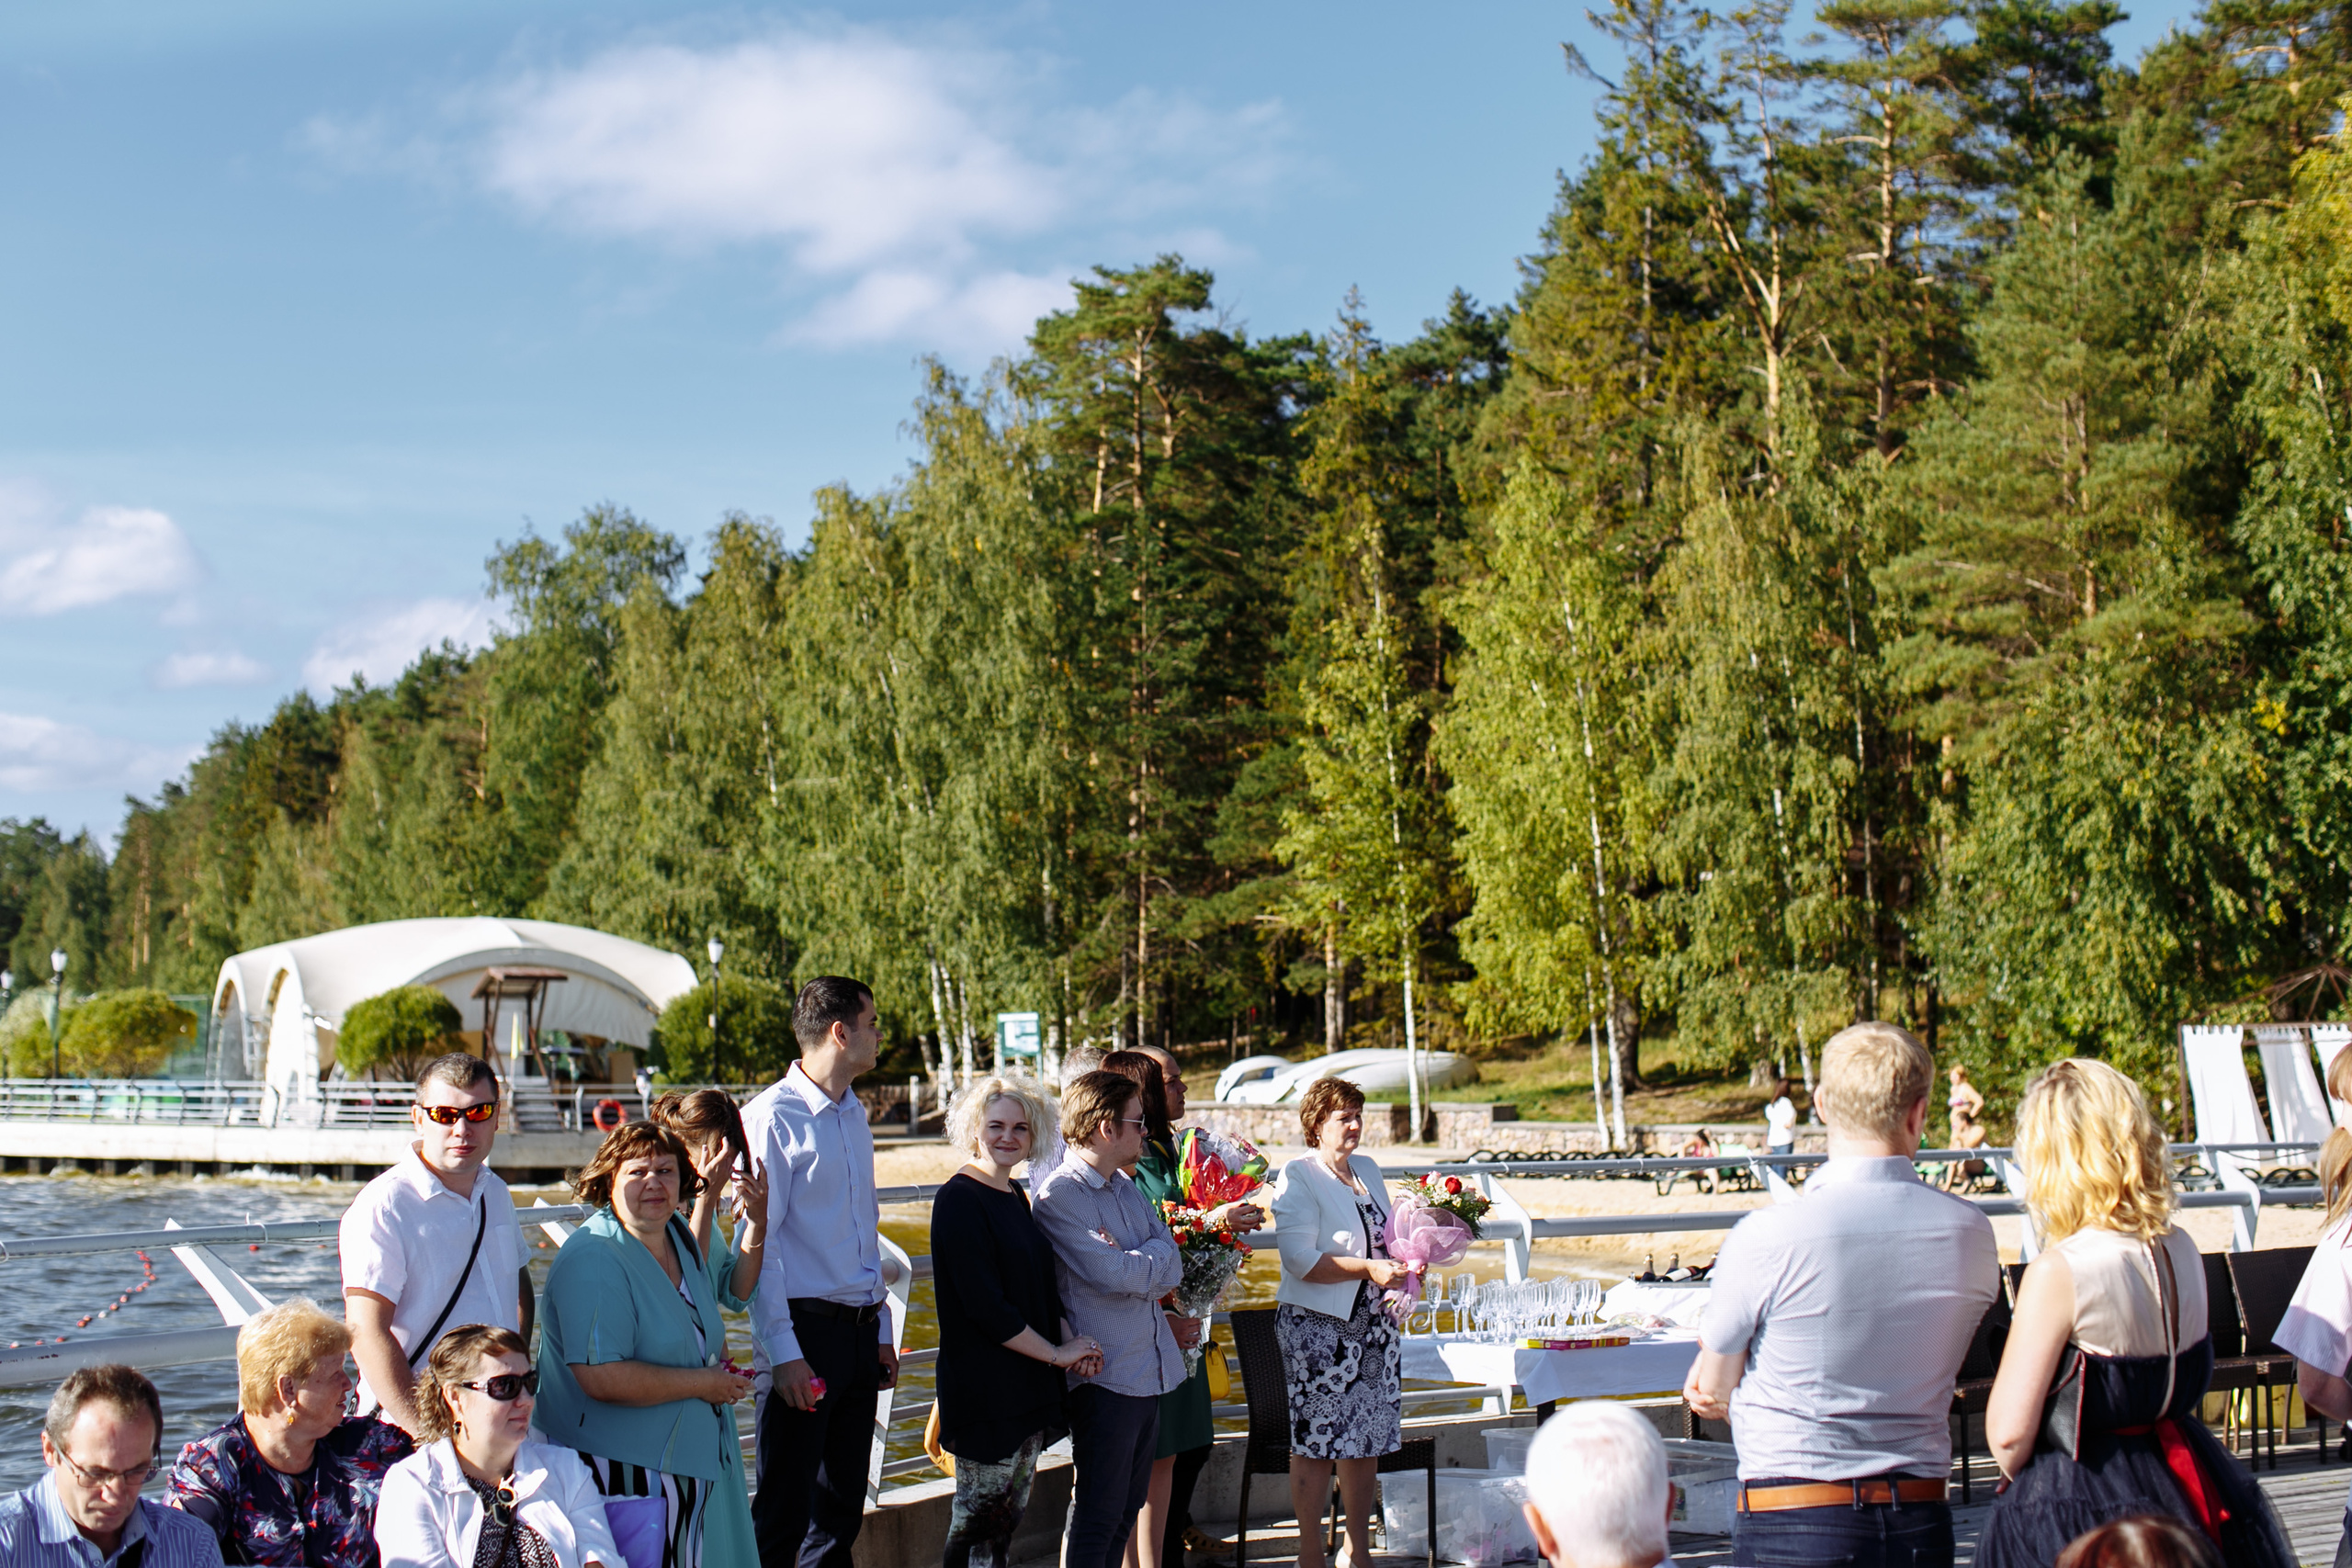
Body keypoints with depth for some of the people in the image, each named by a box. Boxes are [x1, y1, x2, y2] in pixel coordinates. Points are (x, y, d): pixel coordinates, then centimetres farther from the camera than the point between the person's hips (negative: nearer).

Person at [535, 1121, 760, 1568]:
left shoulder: (679, 1233, 8)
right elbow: (601, 1379, -28)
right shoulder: (591, 1263, -20)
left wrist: (722, 1362, 5)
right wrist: (702, 1384, -18)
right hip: (625, 1471, -8)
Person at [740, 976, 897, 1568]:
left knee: (843, 1507, 13)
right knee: (784, 1514, -4)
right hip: (806, 1327, -8)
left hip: (860, 1330, 8)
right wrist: (783, 1352, -18)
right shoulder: (773, 1116, -11)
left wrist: (881, 1330, 17)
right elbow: (757, 1242, -14)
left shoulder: (854, 1114, 15)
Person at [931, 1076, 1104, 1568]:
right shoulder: (960, 1200, -13)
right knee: (978, 1526, -3)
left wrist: (1070, 1340, -1)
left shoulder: (1016, 1198, 13)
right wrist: (1056, 1353, -12)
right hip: (983, 1392, -8)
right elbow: (984, 1306, -18)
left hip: (1029, 1388, 8)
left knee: (1010, 1516, 12)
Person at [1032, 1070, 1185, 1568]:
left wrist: (1128, 1263, -13)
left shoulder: (1125, 1186, 13)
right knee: (1097, 1513, -2)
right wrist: (1153, 1257, -4)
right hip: (1104, 1374, -8)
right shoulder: (1060, 1195, -14)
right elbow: (1113, 1275, -22)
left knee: (1127, 1508, 14)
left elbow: (1171, 1270, 4)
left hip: (1149, 1370, 8)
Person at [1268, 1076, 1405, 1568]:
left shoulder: (1368, 1171, 15)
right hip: (1317, 1325, -7)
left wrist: (1404, 1260, 7)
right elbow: (1301, 1260, -17)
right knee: (1316, 1441, -4)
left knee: (1368, 1437, 9)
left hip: (1374, 1321, 7)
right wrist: (1368, 1268, -21)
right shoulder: (1298, 1177, -8)